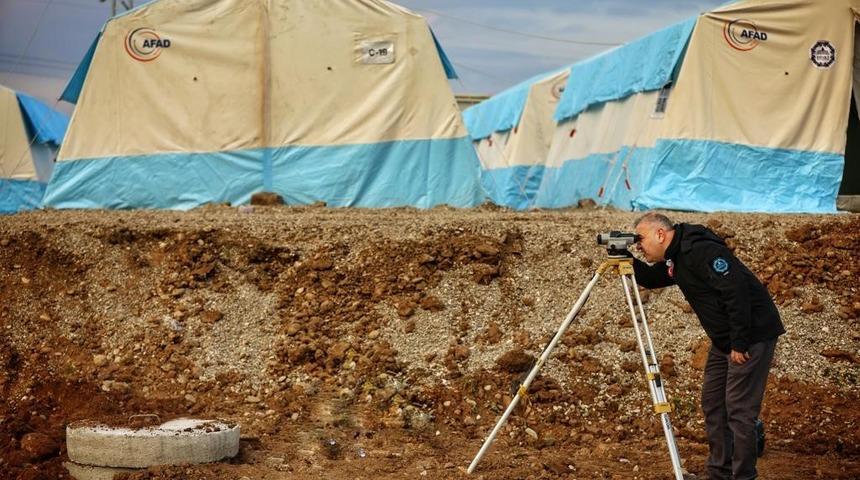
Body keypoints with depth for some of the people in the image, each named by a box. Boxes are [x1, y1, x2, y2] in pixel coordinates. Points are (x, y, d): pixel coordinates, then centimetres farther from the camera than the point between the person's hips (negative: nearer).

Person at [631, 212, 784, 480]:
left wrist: (739, 343, -22)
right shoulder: (674, 260, 9)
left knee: (739, 409, -9)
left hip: (753, 335, -11)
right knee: (713, 404, 14)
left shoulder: (701, 251, -22)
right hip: (725, 339, 11)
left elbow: (736, 291, -26)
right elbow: (651, 279, 22)